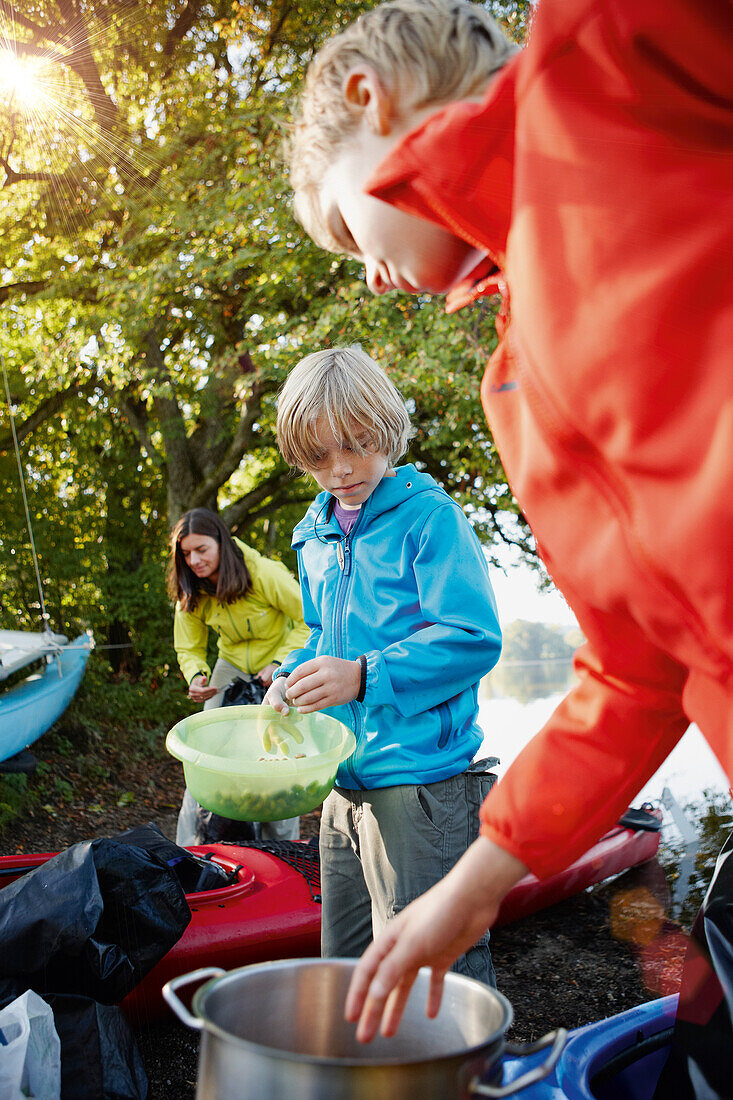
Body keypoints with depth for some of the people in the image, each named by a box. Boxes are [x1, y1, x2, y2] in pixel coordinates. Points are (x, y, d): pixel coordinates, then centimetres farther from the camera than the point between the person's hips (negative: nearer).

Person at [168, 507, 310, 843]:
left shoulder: (264, 574, -25)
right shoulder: (192, 593, -10)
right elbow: (189, 649, 2)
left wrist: (280, 663, -25)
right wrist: (197, 677, -20)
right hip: (232, 669, 4)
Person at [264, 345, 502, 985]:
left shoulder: (430, 516, -10)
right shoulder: (315, 534, 13)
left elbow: (473, 639, -18)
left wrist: (364, 677, -25)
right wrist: (291, 681, 4)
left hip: (420, 783, -8)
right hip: (344, 784, 8)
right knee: (344, 967, 19)